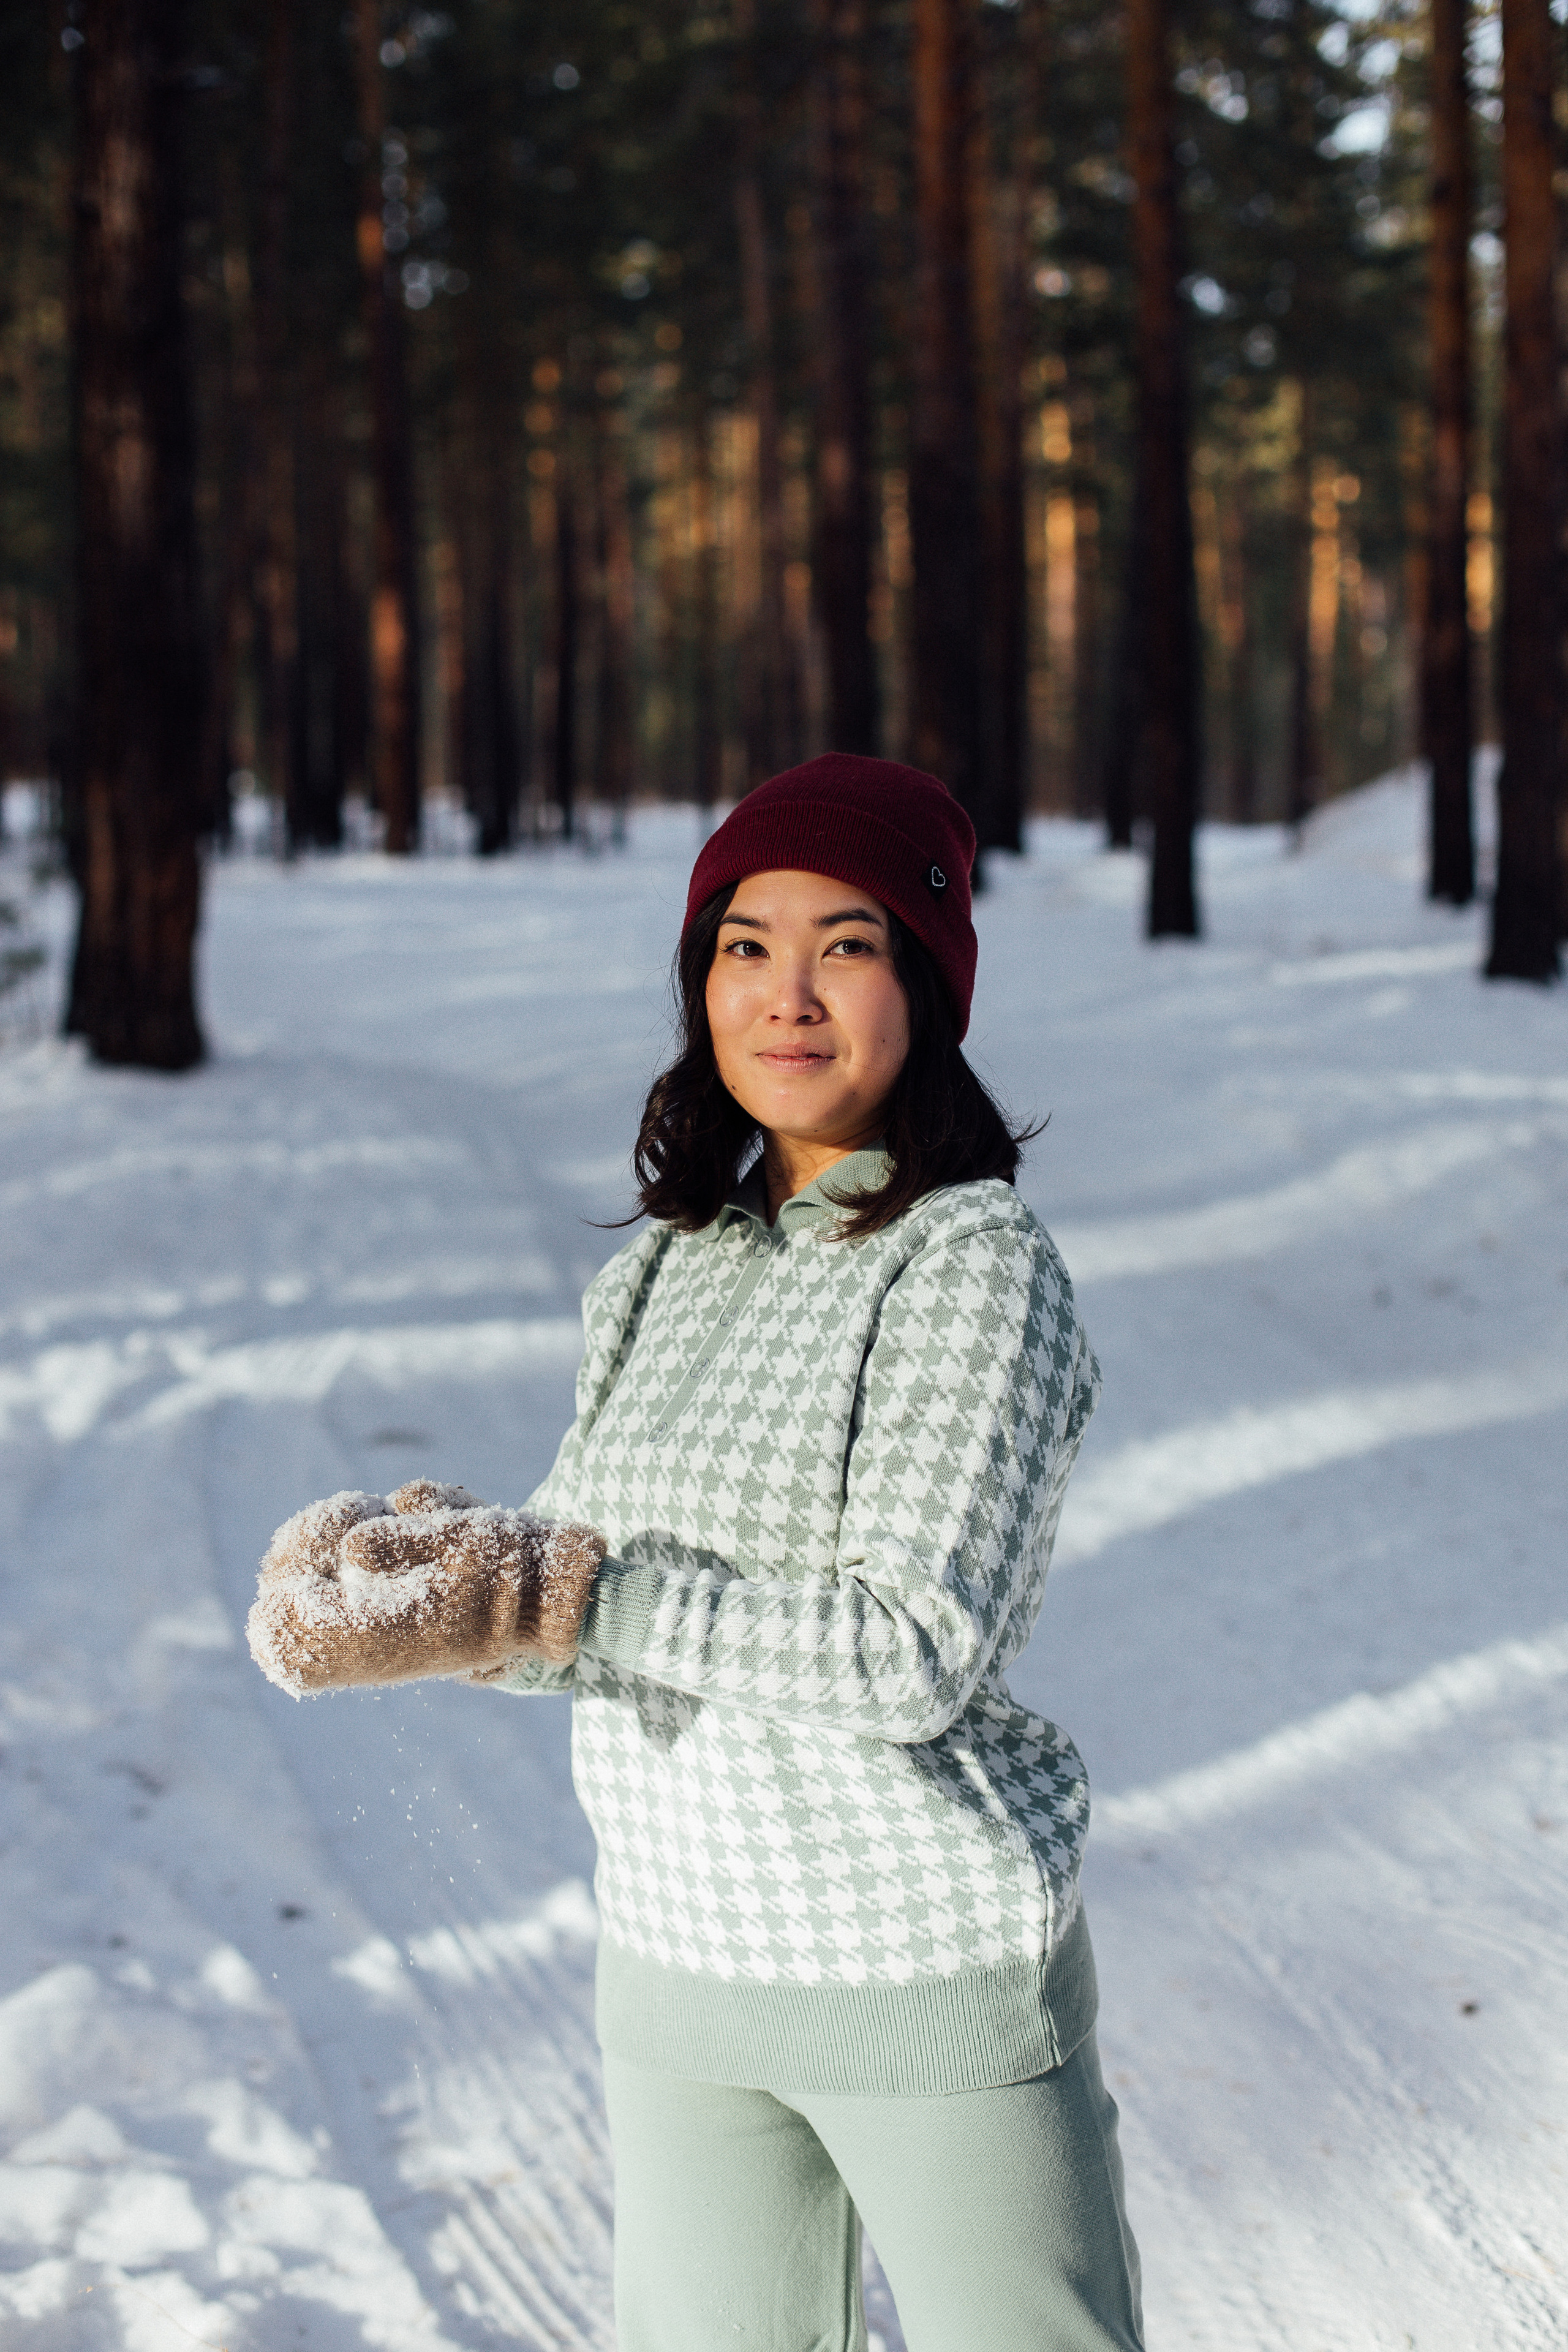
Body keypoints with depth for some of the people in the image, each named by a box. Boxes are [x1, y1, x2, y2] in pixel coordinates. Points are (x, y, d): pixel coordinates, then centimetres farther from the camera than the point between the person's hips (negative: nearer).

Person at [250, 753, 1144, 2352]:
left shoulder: (976, 1264, -15)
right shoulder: (667, 1269, 7)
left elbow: (915, 1652, -23)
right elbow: (571, 1567, 5)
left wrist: (556, 1600, -25)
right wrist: (446, 1573, -18)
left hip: (932, 1959, -6)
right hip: (678, 1959, 6)